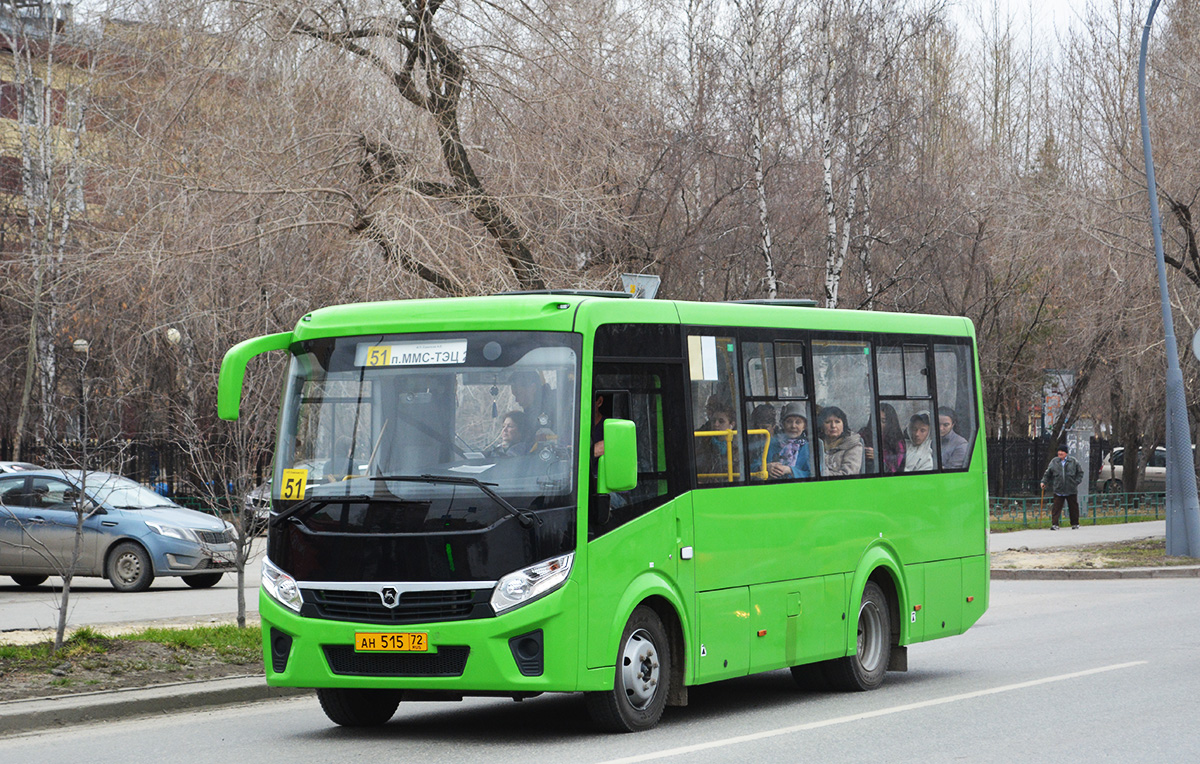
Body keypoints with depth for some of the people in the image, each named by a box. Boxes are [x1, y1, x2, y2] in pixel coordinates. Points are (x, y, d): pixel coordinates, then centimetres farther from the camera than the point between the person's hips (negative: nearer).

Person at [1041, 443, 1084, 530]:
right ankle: (1054, 524, -7)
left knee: (1073, 507, 9)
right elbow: (1047, 474, 12)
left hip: (1071, 490, 0)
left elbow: (1080, 472, 8)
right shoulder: (1054, 462, 5)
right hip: (1058, 490, 0)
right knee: (1056, 507, -7)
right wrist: (1044, 482, 0)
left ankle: (1075, 524, 22)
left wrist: (1077, 482, -3)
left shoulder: (1073, 461, 2)